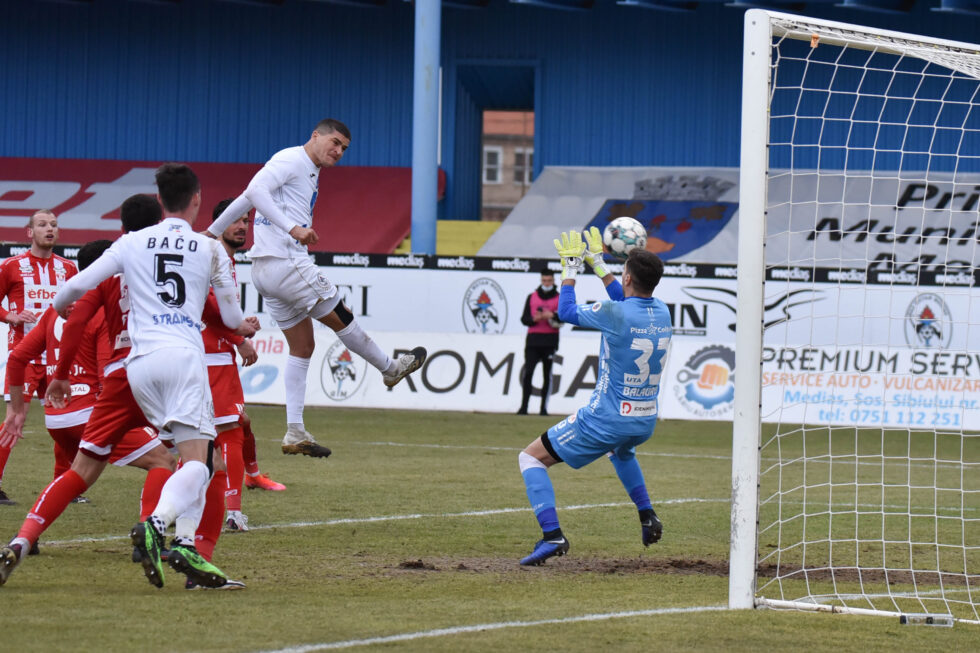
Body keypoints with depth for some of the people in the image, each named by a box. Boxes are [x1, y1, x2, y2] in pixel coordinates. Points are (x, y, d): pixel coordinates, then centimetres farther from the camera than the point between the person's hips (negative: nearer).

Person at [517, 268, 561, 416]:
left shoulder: (560, 298, 8)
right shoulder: (532, 297, 13)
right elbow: (524, 319, 8)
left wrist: (552, 316, -20)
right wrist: (534, 319, -12)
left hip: (550, 340, -1)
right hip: (533, 339, 1)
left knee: (547, 375, -2)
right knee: (527, 373, -8)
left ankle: (544, 408, 1)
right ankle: (523, 406, -8)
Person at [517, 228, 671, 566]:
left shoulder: (615, 314, -20)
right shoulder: (662, 313, 0)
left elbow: (566, 312, -3)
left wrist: (570, 269, 10)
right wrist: (598, 265, 30)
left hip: (605, 420, -7)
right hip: (644, 423, 7)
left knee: (531, 457, 4)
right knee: (619, 449, 44)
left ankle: (552, 535, -11)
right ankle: (647, 517, 34)